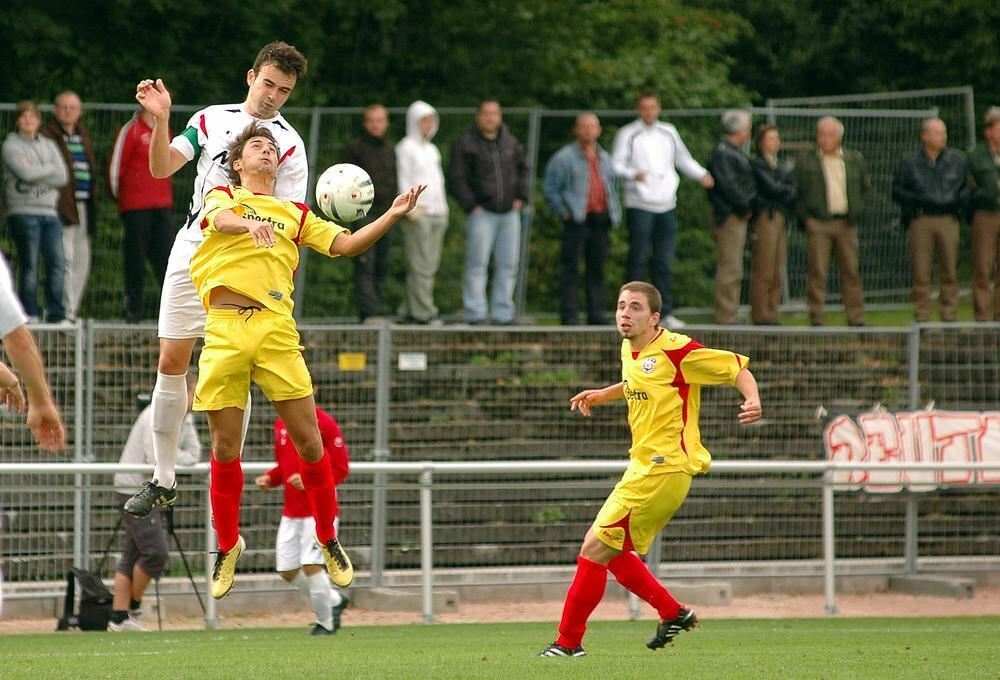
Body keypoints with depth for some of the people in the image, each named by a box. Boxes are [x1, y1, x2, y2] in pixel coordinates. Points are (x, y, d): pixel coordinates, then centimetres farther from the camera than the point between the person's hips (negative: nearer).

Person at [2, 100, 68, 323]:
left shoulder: (48, 145, 16)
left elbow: (62, 177, 3)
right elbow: (25, 173, -13)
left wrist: (35, 172, -6)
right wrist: (49, 169, 0)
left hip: (49, 212, 4)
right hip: (23, 211, -4)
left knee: (57, 262, -5)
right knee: (30, 265, -7)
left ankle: (56, 313, -1)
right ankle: (29, 312, 0)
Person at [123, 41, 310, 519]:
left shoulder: (289, 144, 0)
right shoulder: (211, 120, 9)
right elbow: (162, 167, 0)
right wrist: (160, 120, -15)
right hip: (192, 248, 3)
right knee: (171, 363, 1)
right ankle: (163, 480, 9)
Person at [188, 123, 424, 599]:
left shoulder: (295, 214, 22)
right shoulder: (222, 197, 14)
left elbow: (347, 244, 15)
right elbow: (221, 219, -10)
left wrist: (393, 215, 3)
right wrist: (250, 224, -32)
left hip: (275, 329, 2)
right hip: (224, 328, -2)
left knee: (309, 443, -3)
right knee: (225, 449, 1)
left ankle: (328, 541, 14)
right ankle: (227, 547, 19)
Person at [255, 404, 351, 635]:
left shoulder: (324, 423, -11)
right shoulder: (281, 425, 11)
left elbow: (341, 470, -12)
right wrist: (269, 479, 1)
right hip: (291, 511, 7)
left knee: (311, 565, -13)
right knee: (287, 571, 6)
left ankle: (325, 623, 5)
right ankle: (334, 600, 27)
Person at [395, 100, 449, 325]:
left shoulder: (432, 149, 22)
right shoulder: (406, 147, 0)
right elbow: (404, 180, -5)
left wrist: (444, 207, 17)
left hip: (437, 213, 7)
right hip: (417, 213, -7)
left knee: (430, 264, 2)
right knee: (420, 264, -10)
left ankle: (409, 310, 4)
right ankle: (423, 311, -12)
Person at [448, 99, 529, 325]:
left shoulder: (510, 142, 12)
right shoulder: (465, 145, -4)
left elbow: (523, 168, 25)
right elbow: (456, 179, -5)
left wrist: (520, 196, 13)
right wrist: (471, 205, -10)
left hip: (509, 213, 5)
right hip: (482, 212, -5)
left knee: (508, 264, 5)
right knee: (477, 263, -9)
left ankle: (503, 312, 10)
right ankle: (475, 312, -7)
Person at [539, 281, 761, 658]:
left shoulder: (675, 350, -14)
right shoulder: (630, 351, 12)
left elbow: (737, 367, -10)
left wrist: (752, 400, -27)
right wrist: (602, 395, 24)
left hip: (665, 468, -9)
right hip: (642, 467, 9)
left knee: (594, 548, -10)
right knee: (614, 555, 16)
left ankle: (569, 641, -2)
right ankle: (674, 614, 29)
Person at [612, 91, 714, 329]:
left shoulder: (669, 132, 14)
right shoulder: (628, 135, -1)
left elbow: (683, 158, 24)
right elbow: (616, 165, -6)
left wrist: (702, 175, 8)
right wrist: (633, 174, -26)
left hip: (666, 204, 5)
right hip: (639, 205, -5)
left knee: (665, 262, 5)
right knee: (638, 259, -5)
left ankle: (666, 312, 8)